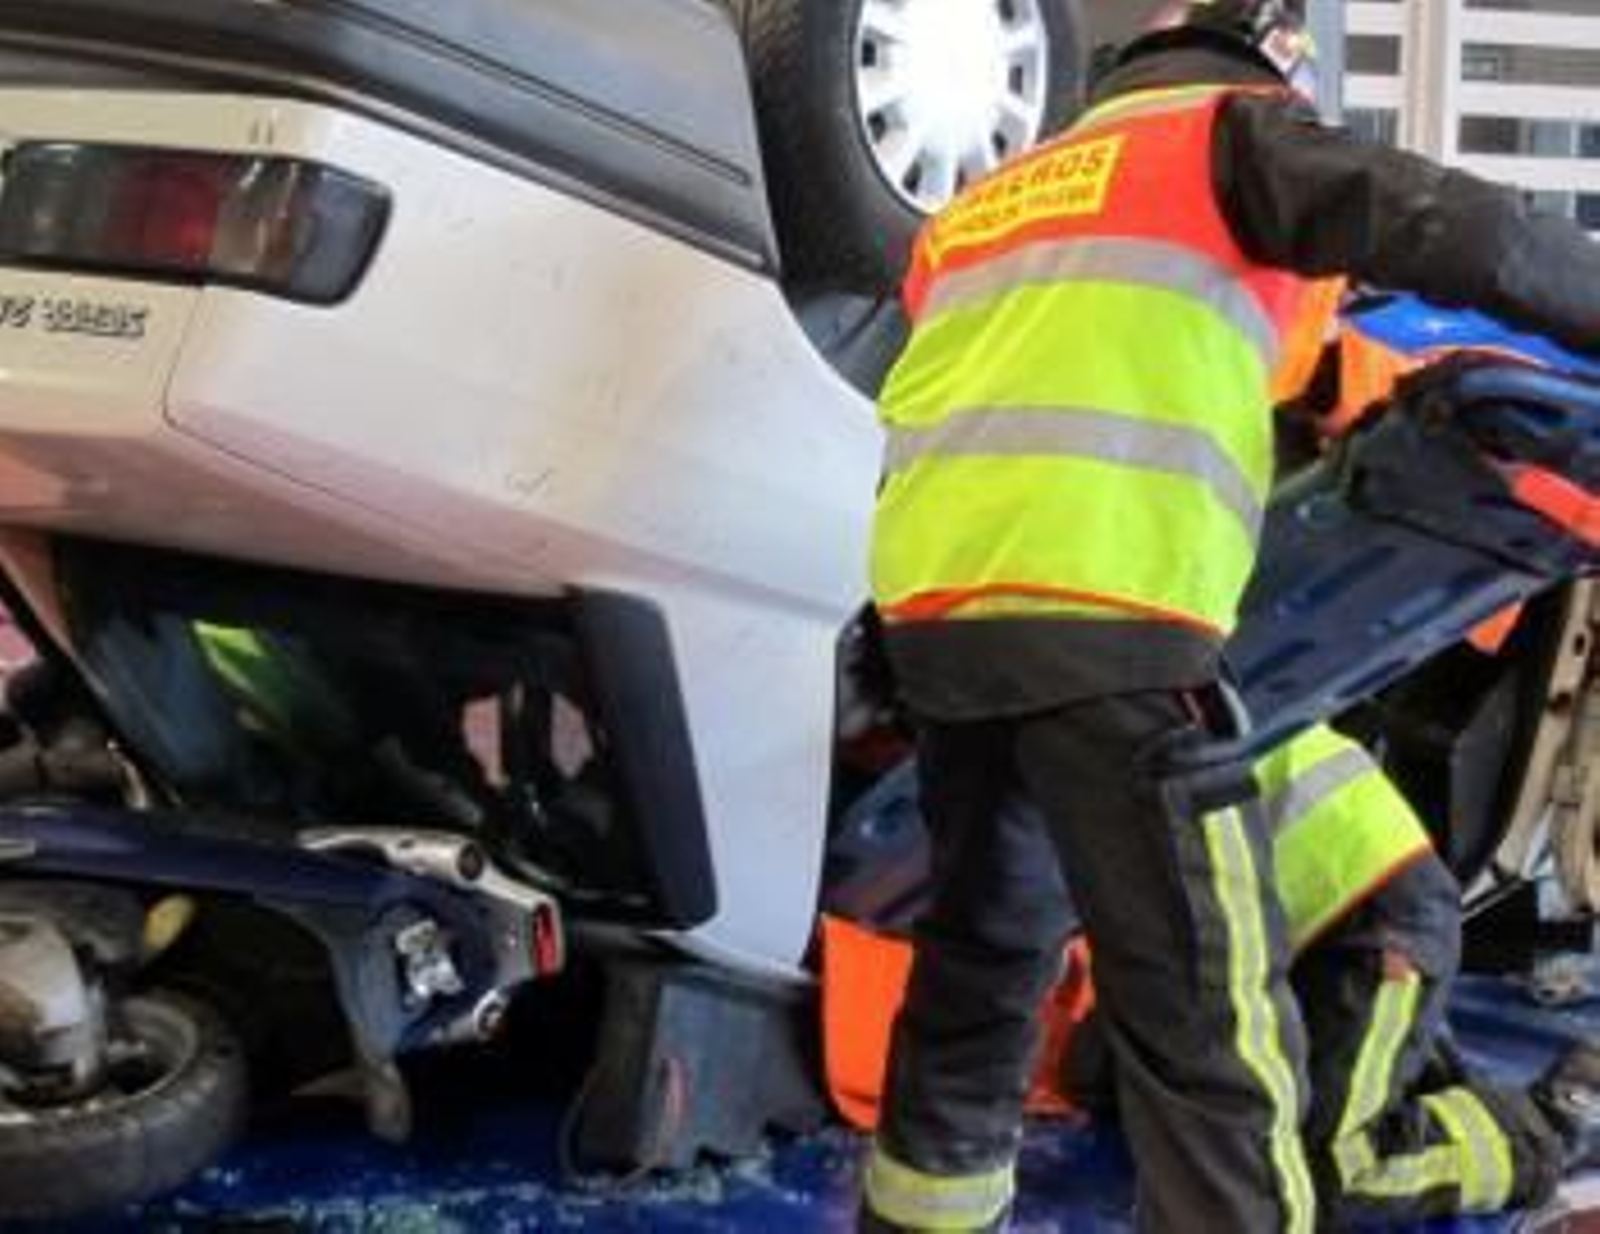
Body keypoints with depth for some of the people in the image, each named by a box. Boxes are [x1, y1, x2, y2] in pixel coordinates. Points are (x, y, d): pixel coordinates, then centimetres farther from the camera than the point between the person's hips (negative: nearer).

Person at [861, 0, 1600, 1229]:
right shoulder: (1232, 127, 10)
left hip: (934, 604, 8)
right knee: (1213, 1015, -6)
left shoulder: (981, 201, 30)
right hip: (1104, 613, -7)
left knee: (984, 954, 20)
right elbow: (1456, 230, -4)